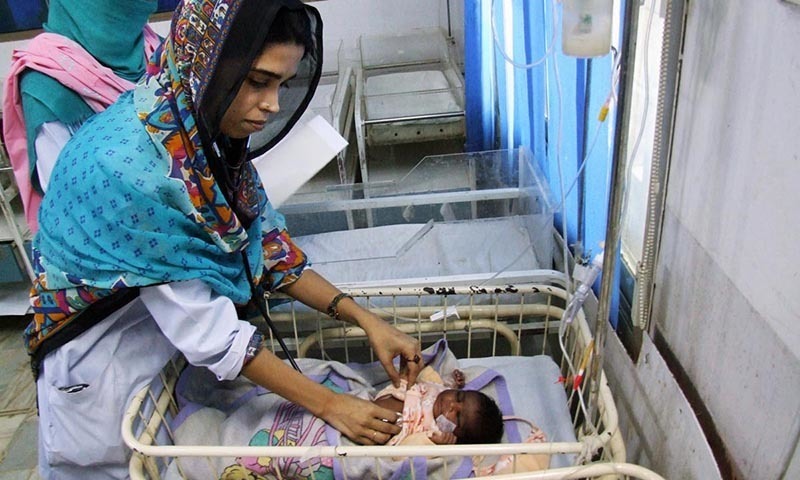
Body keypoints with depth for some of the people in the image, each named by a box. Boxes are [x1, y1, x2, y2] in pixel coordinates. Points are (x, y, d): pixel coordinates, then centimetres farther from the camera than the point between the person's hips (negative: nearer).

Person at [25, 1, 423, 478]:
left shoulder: (204, 127, -11)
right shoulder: (126, 165, -32)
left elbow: (267, 244, -4)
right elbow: (204, 327, -28)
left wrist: (365, 319, -10)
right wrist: (326, 403, -22)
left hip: (170, 332, 6)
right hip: (107, 357, -6)